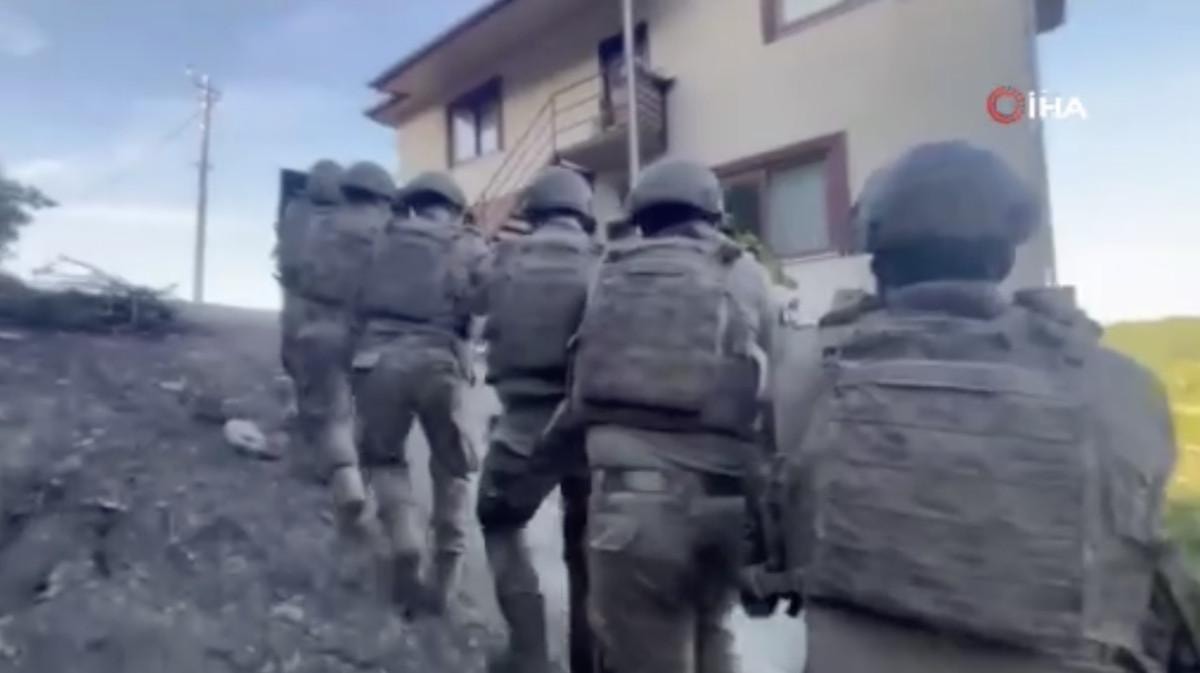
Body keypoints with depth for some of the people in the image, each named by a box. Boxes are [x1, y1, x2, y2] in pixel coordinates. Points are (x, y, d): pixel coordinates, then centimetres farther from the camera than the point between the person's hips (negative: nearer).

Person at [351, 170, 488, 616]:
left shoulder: (383, 242, 18)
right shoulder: (470, 250, 14)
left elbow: (356, 301, 18)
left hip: (380, 357, 1)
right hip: (438, 361, -1)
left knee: (384, 457, 21)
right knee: (451, 468, 17)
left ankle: (403, 544, 3)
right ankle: (443, 576, 16)